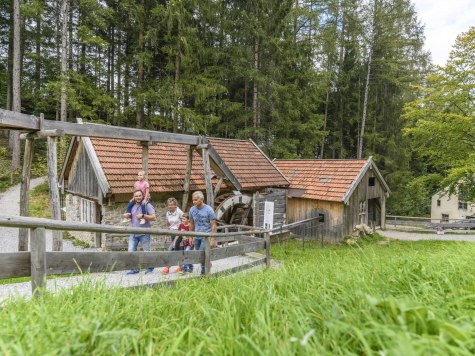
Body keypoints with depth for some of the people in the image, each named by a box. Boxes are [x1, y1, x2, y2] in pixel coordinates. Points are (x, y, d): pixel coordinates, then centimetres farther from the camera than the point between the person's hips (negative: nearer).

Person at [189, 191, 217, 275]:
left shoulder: (209, 210, -12)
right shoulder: (192, 209, 2)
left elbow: (213, 225, -11)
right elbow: (191, 224, 13)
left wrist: (212, 240, -15)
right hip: (197, 237, 5)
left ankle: (203, 274, 2)